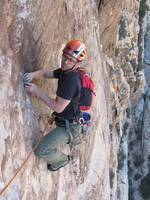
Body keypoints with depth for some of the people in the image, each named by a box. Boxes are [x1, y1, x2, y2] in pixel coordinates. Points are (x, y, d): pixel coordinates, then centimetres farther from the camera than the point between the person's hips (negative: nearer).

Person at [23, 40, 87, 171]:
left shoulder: (71, 80, -32)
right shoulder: (65, 71, -3)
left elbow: (58, 107, -29)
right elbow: (46, 73, 8)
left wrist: (37, 91, -26)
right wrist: (33, 74, -16)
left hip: (68, 126, -9)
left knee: (41, 150, -9)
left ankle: (62, 160, 17)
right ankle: (75, 139, 68)